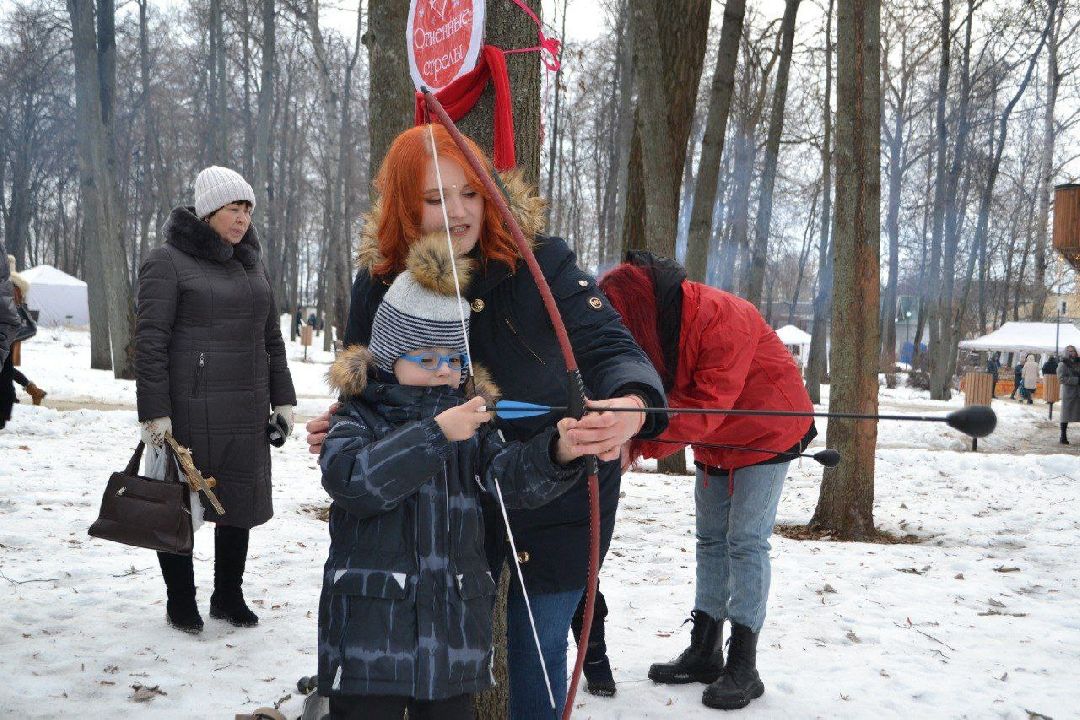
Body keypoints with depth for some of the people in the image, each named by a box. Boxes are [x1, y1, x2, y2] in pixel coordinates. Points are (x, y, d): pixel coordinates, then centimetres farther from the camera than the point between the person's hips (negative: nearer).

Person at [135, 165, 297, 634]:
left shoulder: (249, 264, 16)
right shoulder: (168, 262, -5)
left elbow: (272, 339, 20)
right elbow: (150, 342, -10)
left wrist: (282, 400, 15)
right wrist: (154, 412, -14)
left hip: (248, 414, 6)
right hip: (190, 412, -6)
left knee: (240, 505, 11)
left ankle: (228, 596, 28)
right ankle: (180, 602, 21)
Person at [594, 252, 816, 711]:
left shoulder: (721, 316, -33)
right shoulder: (652, 330, -7)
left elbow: (708, 402, -38)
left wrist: (640, 444, -43)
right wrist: (625, 442, -34)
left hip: (766, 431, -8)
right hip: (713, 438, 8)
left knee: (746, 541, -10)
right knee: (711, 540, 10)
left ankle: (743, 665, -4)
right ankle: (705, 652, 19)